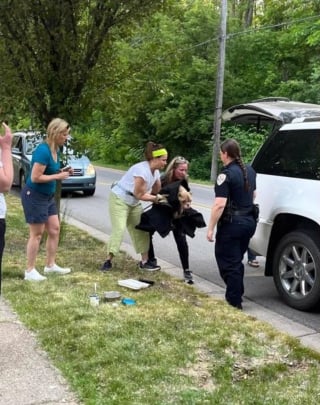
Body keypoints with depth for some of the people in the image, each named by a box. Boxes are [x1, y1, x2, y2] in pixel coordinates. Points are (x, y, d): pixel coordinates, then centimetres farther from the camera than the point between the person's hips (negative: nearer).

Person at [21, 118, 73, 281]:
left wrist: (62, 171, 0)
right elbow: (35, 177, -26)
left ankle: (50, 265, 25)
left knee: (54, 229, 13)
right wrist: (58, 176, -20)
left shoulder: (55, 150, 5)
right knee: (36, 234, -2)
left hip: (48, 196, 9)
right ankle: (30, 271, 9)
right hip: (34, 196, -9)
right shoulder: (43, 150, -24)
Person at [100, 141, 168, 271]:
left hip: (134, 203, 9)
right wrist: (156, 198, -13)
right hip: (119, 199, -9)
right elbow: (139, 194, -24)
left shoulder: (156, 172, 0)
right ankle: (108, 261, -8)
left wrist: (159, 198, -17)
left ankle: (144, 261, 11)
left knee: (141, 230, 5)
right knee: (119, 230, -16)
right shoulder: (142, 170, -29)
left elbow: (156, 191, 3)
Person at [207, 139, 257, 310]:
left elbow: (220, 204, -22)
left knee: (229, 263, 1)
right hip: (249, 221, 8)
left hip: (231, 224, -8)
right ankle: (237, 295, 28)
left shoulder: (226, 174, -17)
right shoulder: (249, 170, 9)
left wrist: (211, 228, -18)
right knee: (237, 261, 20)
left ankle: (234, 303, 4)